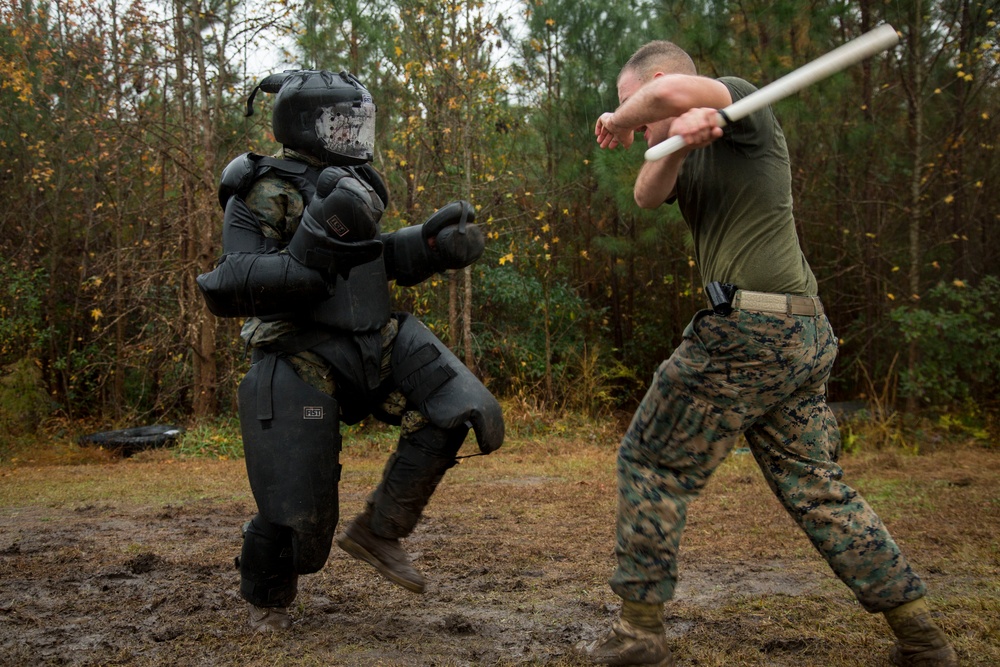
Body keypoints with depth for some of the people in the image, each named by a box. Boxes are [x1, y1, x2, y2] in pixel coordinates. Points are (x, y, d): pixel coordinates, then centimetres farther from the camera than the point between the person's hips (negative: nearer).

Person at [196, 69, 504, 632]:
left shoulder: (349, 180, 11)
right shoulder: (265, 189, -10)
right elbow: (229, 288, -18)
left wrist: (430, 243, 4)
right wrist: (311, 252, -31)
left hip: (376, 342, 7)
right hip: (303, 361, -6)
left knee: (460, 410, -12)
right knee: (299, 510, -2)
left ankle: (379, 531, 4)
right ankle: (267, 596, 32)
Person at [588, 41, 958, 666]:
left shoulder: (744, 107, -2)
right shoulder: (695, 158, 22)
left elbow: (671, 90, -23)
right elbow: (648, 195, 2)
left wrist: (619, 123, -4)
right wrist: (678, 141, -18)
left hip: (748, 327, -10)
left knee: (652, 462, 1)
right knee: (813, 482, 12)